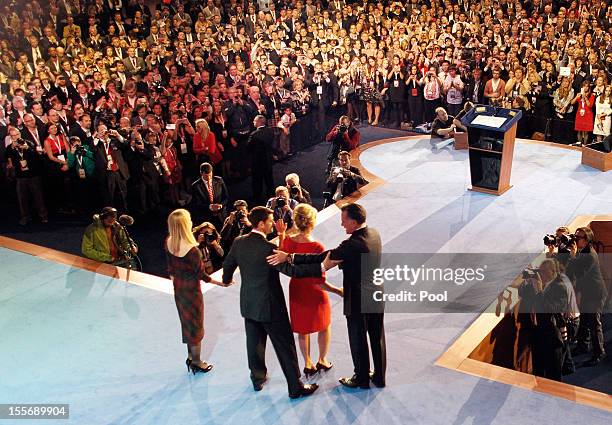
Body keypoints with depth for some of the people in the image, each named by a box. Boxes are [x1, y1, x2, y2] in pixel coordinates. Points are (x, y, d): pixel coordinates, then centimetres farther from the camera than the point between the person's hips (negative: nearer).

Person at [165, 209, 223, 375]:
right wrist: (220, 282, -8)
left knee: (186, 322, 24)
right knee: (195, 325, 13)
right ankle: (197, 362, 28)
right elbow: (201, 275, -20)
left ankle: (191, 356, 39)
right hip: (191, 289, -6)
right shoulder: (192, 250, -32)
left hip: (178, 287, 6)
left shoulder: (168, 243, -12)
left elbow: (170, 269, 2)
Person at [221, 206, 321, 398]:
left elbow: (228, 265, 11)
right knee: (285, 346, 6)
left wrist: (227, 279, 33)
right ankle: (296, 387, 15)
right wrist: (320, 267, -28)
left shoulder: (238, 242, -4)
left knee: (255, 343, 21)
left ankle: (258, 378, 38)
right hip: (270, 306, -6)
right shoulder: (268, 248, -25)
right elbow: (290, 269, -28)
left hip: (248, 305, 7)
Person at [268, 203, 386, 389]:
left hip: (358, 302, -8)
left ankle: (361, 379, 30)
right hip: (377, 297, 8)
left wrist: (289, 257, -28)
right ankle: (379, 377, 34)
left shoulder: (352, 244, -28)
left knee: (358, 342, 12)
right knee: (377, 339, 19)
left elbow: (323, 259, -28)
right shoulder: (374, 234, -3)